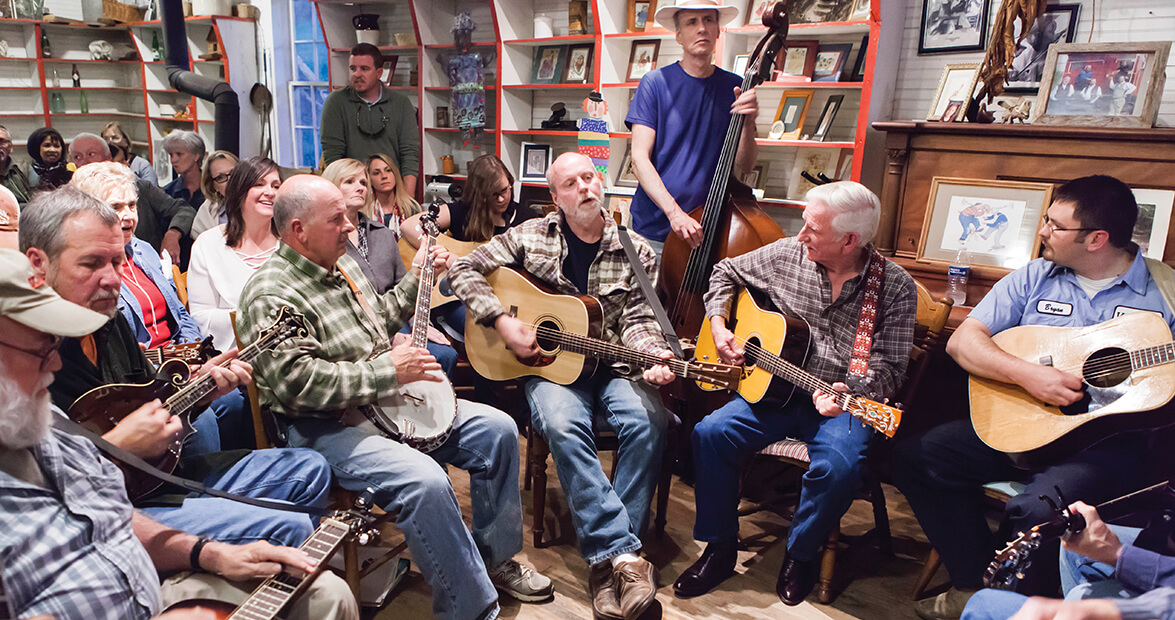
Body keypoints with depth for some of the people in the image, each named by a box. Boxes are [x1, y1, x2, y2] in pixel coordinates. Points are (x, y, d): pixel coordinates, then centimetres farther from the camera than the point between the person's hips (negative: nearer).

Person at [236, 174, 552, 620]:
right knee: (425, 481, -33)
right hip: (328, 429, -9)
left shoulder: (341, 265, 12)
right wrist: (387, 370, -23)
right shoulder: (271, 294, -17)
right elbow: (295, 380, -28)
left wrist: (416, 278, 16)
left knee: (498, 429, 1)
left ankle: (495, 556, 16)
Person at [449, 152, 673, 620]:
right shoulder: (531, 236, 4)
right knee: (562, 424, -34)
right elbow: (464, 270, 4)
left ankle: (606, 558, -20)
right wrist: (502, 321, -10)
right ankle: (625, 555, -31)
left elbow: (637, 319, 3)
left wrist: (654, 357, -19)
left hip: (611, 365, 2)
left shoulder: (636, 252, 7)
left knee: (648, 420, -29)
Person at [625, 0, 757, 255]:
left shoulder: (734, 87, 4)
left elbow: (744, 164, 3)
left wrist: (748, 123, -17)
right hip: (654, 230, -2)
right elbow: (639, 159, -11)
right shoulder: (656, 82, -4)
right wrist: (674, 212, -24)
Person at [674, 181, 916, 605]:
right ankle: (720, 547, 0)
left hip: (842, 400, -3)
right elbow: (726, 272, 16)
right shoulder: (786, 255, 0)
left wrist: (850, 391, -28)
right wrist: (718, 324, 2)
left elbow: (889, 368, -8)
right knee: (710, 433, -19)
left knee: (838, 466, -33)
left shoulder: (894, 287, -8)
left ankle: (801, 555, -2)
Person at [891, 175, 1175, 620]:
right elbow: (961, 341, 0)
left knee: (1037, 508, -34)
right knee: (914, 456, -14)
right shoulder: (1034, 278, 8)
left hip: (1112, 439, -4)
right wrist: (1026, 374, -15)